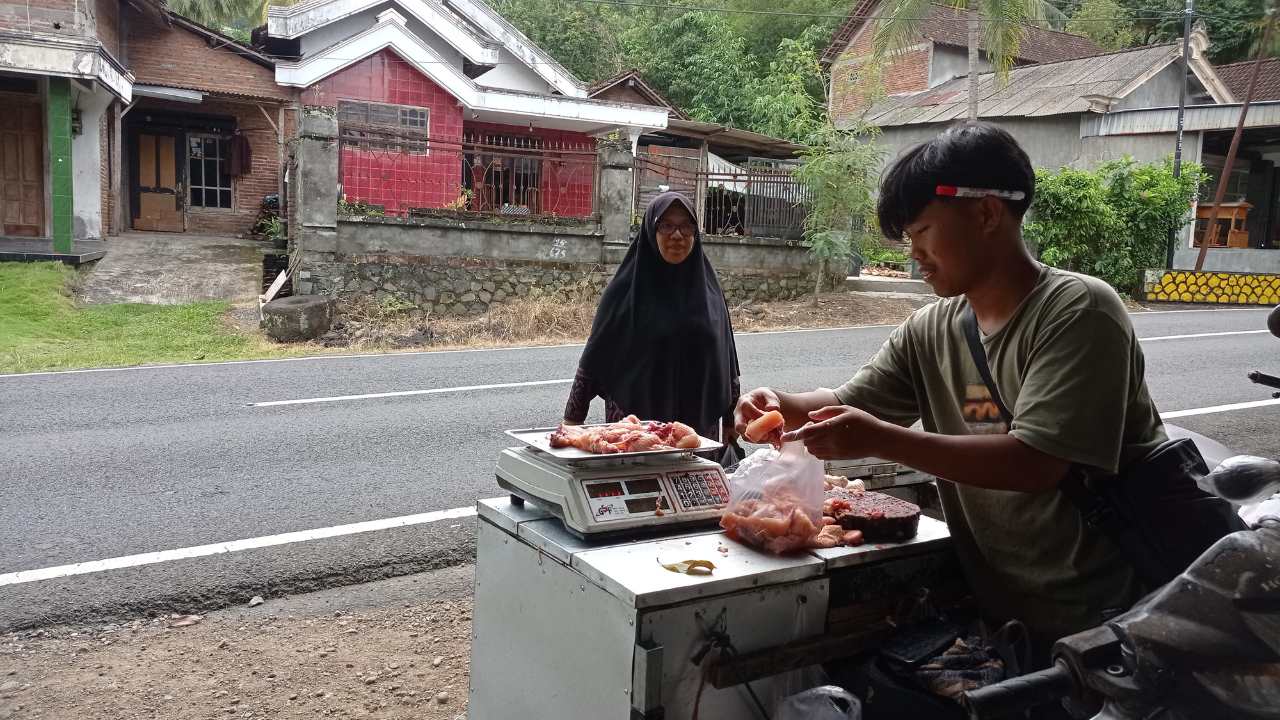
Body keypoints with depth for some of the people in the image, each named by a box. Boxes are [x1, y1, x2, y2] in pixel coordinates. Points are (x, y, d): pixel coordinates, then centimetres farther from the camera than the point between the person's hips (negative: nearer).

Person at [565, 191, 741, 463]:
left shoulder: (707, 288, 5)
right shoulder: (627, 288, -5)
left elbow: (726, 360, 11)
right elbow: (594, 357, -3)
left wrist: (730, 418, 11)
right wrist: (572, 419, -5)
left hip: (700, 423, 3)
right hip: (637, 419, -3)